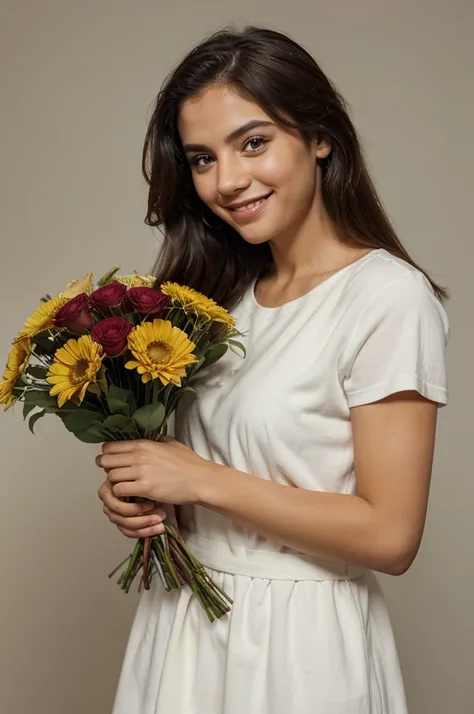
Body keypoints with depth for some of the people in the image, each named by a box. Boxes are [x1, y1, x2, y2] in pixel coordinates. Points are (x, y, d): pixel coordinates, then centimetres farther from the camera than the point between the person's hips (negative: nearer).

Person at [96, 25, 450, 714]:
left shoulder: (390, 296, -18)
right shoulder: (227, 293, 3)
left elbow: (389, 536, -21)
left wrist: (201, 479, -19)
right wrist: (137, 495, -6)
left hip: (298, 638, -6)